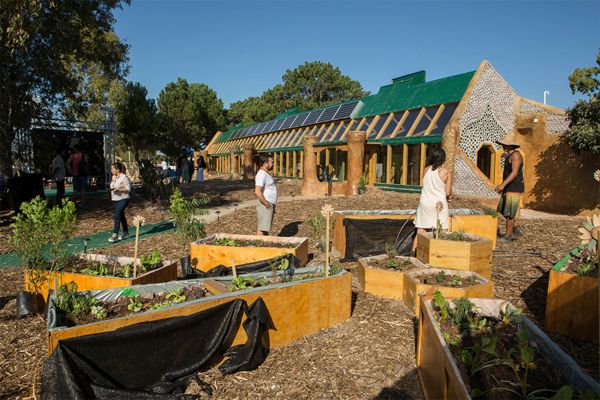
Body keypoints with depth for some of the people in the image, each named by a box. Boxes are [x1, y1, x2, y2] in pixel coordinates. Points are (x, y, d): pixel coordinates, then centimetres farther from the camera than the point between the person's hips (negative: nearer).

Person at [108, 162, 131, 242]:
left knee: (117, 215, -16)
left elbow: (128, 189, -15)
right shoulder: (113, 177, 11)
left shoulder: (124, 177, -13)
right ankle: (126, 233, 26)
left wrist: (119, 189, -24)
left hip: (123, 199, -8)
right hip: (115, 199, 8)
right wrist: (112, 189, 9)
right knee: (121, 216, 15)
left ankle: (115, 235, -14)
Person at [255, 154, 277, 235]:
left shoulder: (265, 174, 17)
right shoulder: (261, 174, -16)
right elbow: (258, 192, -26)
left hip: (270, 205, 10)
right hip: (265, 206, -10)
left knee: (266, 228, 15)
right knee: (261, 229, -7)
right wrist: (267, 204, -20)